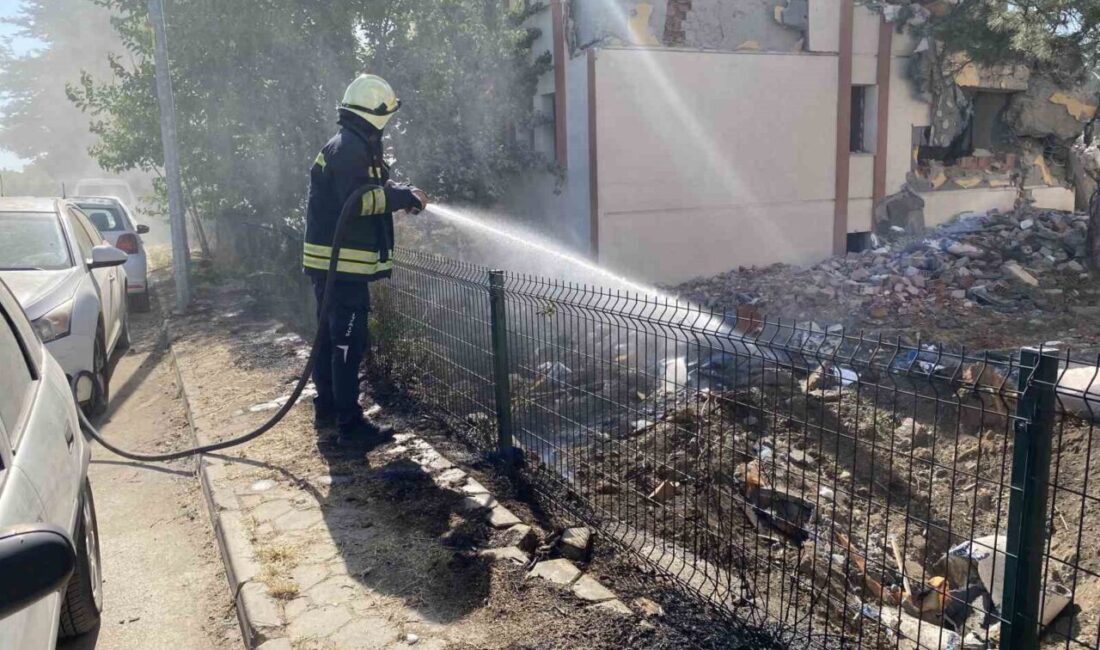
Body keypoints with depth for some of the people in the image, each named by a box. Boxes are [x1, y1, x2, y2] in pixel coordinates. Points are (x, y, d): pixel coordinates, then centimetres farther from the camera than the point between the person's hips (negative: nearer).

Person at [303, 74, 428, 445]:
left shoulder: (349, 146, 21)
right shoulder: (350, 148, -14)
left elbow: (366, 192, 19)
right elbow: (359, 199, -24)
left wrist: (403, 195, 6)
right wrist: (404, 195, -16)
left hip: (329, 261, 11)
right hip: (342, 263, -11)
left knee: (330, 338, 16)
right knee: (349, 343, -8)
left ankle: (326, 411, 28)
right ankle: (350, 425, -4)